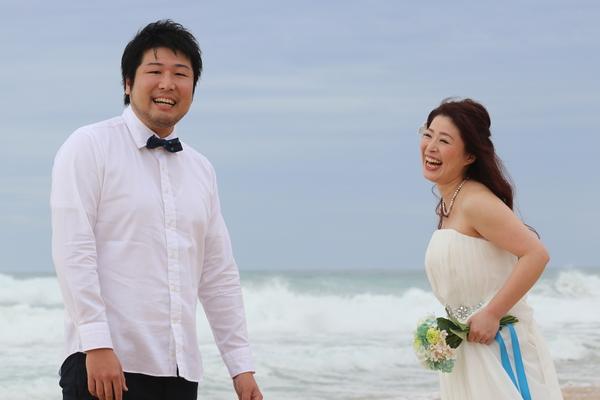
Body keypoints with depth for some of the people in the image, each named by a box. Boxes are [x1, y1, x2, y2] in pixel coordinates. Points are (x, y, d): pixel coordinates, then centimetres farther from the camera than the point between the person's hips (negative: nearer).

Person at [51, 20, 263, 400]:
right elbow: (73, 250, -9)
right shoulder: (90, 147, 0)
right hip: (108, 363, -5)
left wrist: (242, 367, 12)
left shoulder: (201, 170, 17)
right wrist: (97, 345, -18)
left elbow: (219, 275, 17)